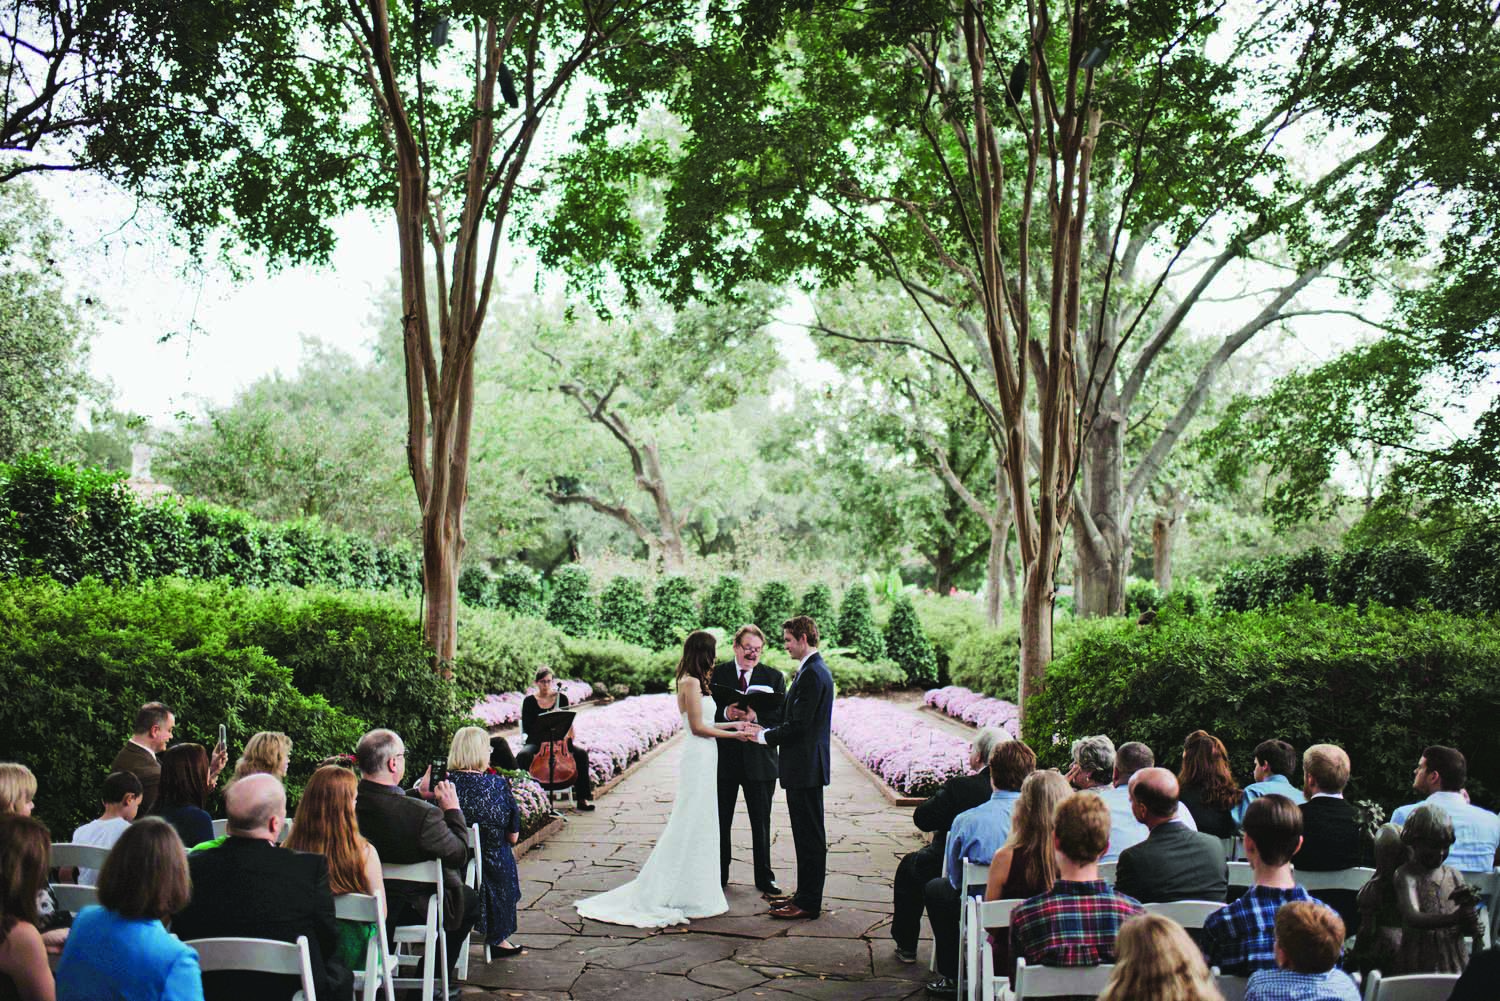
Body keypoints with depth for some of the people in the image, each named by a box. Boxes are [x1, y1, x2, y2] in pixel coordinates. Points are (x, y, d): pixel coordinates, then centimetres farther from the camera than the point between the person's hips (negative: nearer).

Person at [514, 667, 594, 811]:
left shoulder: (561, 698, 6)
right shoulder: (529, 701, 1)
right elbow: (526, 728, -6)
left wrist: (571, 739, -12)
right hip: (536, 742, -1)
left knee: (581, 753, -25)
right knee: (523, 756, -35)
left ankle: (582, 797, -16)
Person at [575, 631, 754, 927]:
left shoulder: (693, 681, 14)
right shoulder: (691, 682, -15)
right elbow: (698, 727, -16)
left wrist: (732, 724, 15)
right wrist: (732, 735, -8)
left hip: (702, 759, 10)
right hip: (698, 759, -10)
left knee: (698, 826, 14)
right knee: (693, 825, -3)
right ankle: (685, 895, 6)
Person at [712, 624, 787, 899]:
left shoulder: (773, 677, 1)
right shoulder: (716, 674, 1)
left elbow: (781, 716, -6)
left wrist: (755, 717, -23)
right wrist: (725, 713, -23)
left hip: (759, 759, 0)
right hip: (724, 759, 0)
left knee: (761, 823, 9)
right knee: (720, 822, 11)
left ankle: (764, 878, 21)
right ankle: (719, 876, 26)